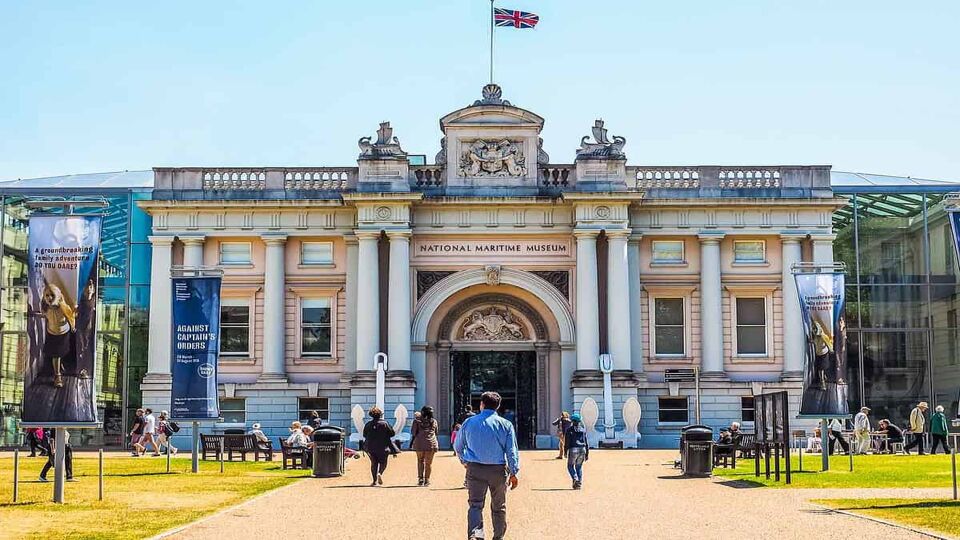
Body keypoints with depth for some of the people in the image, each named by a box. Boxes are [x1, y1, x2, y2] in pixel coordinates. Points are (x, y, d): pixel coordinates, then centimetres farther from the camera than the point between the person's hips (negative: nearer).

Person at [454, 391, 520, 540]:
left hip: (475, 468, 0)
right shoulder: (506, 425, 0)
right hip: (499, 470, 0)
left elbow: (458, 446, 16)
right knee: (499, 507, 15)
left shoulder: (469, 422, 4)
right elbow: (512, 451, -3)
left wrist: (464, 461, 33)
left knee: (475, 504, -4)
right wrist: (514, 473, 0)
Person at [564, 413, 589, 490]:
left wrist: (566, 452, 0)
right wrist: (587, 454, 12)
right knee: (579, 467, 14)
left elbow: (567, 442, -4)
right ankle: (579, 483, 7)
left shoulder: (569, 429, 0)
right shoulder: (583, 430, 12)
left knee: (570, 466, 9)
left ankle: (575, 479, -14)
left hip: (573, 450, -4)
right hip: (582, 449, 4)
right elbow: (586, 442, 10)